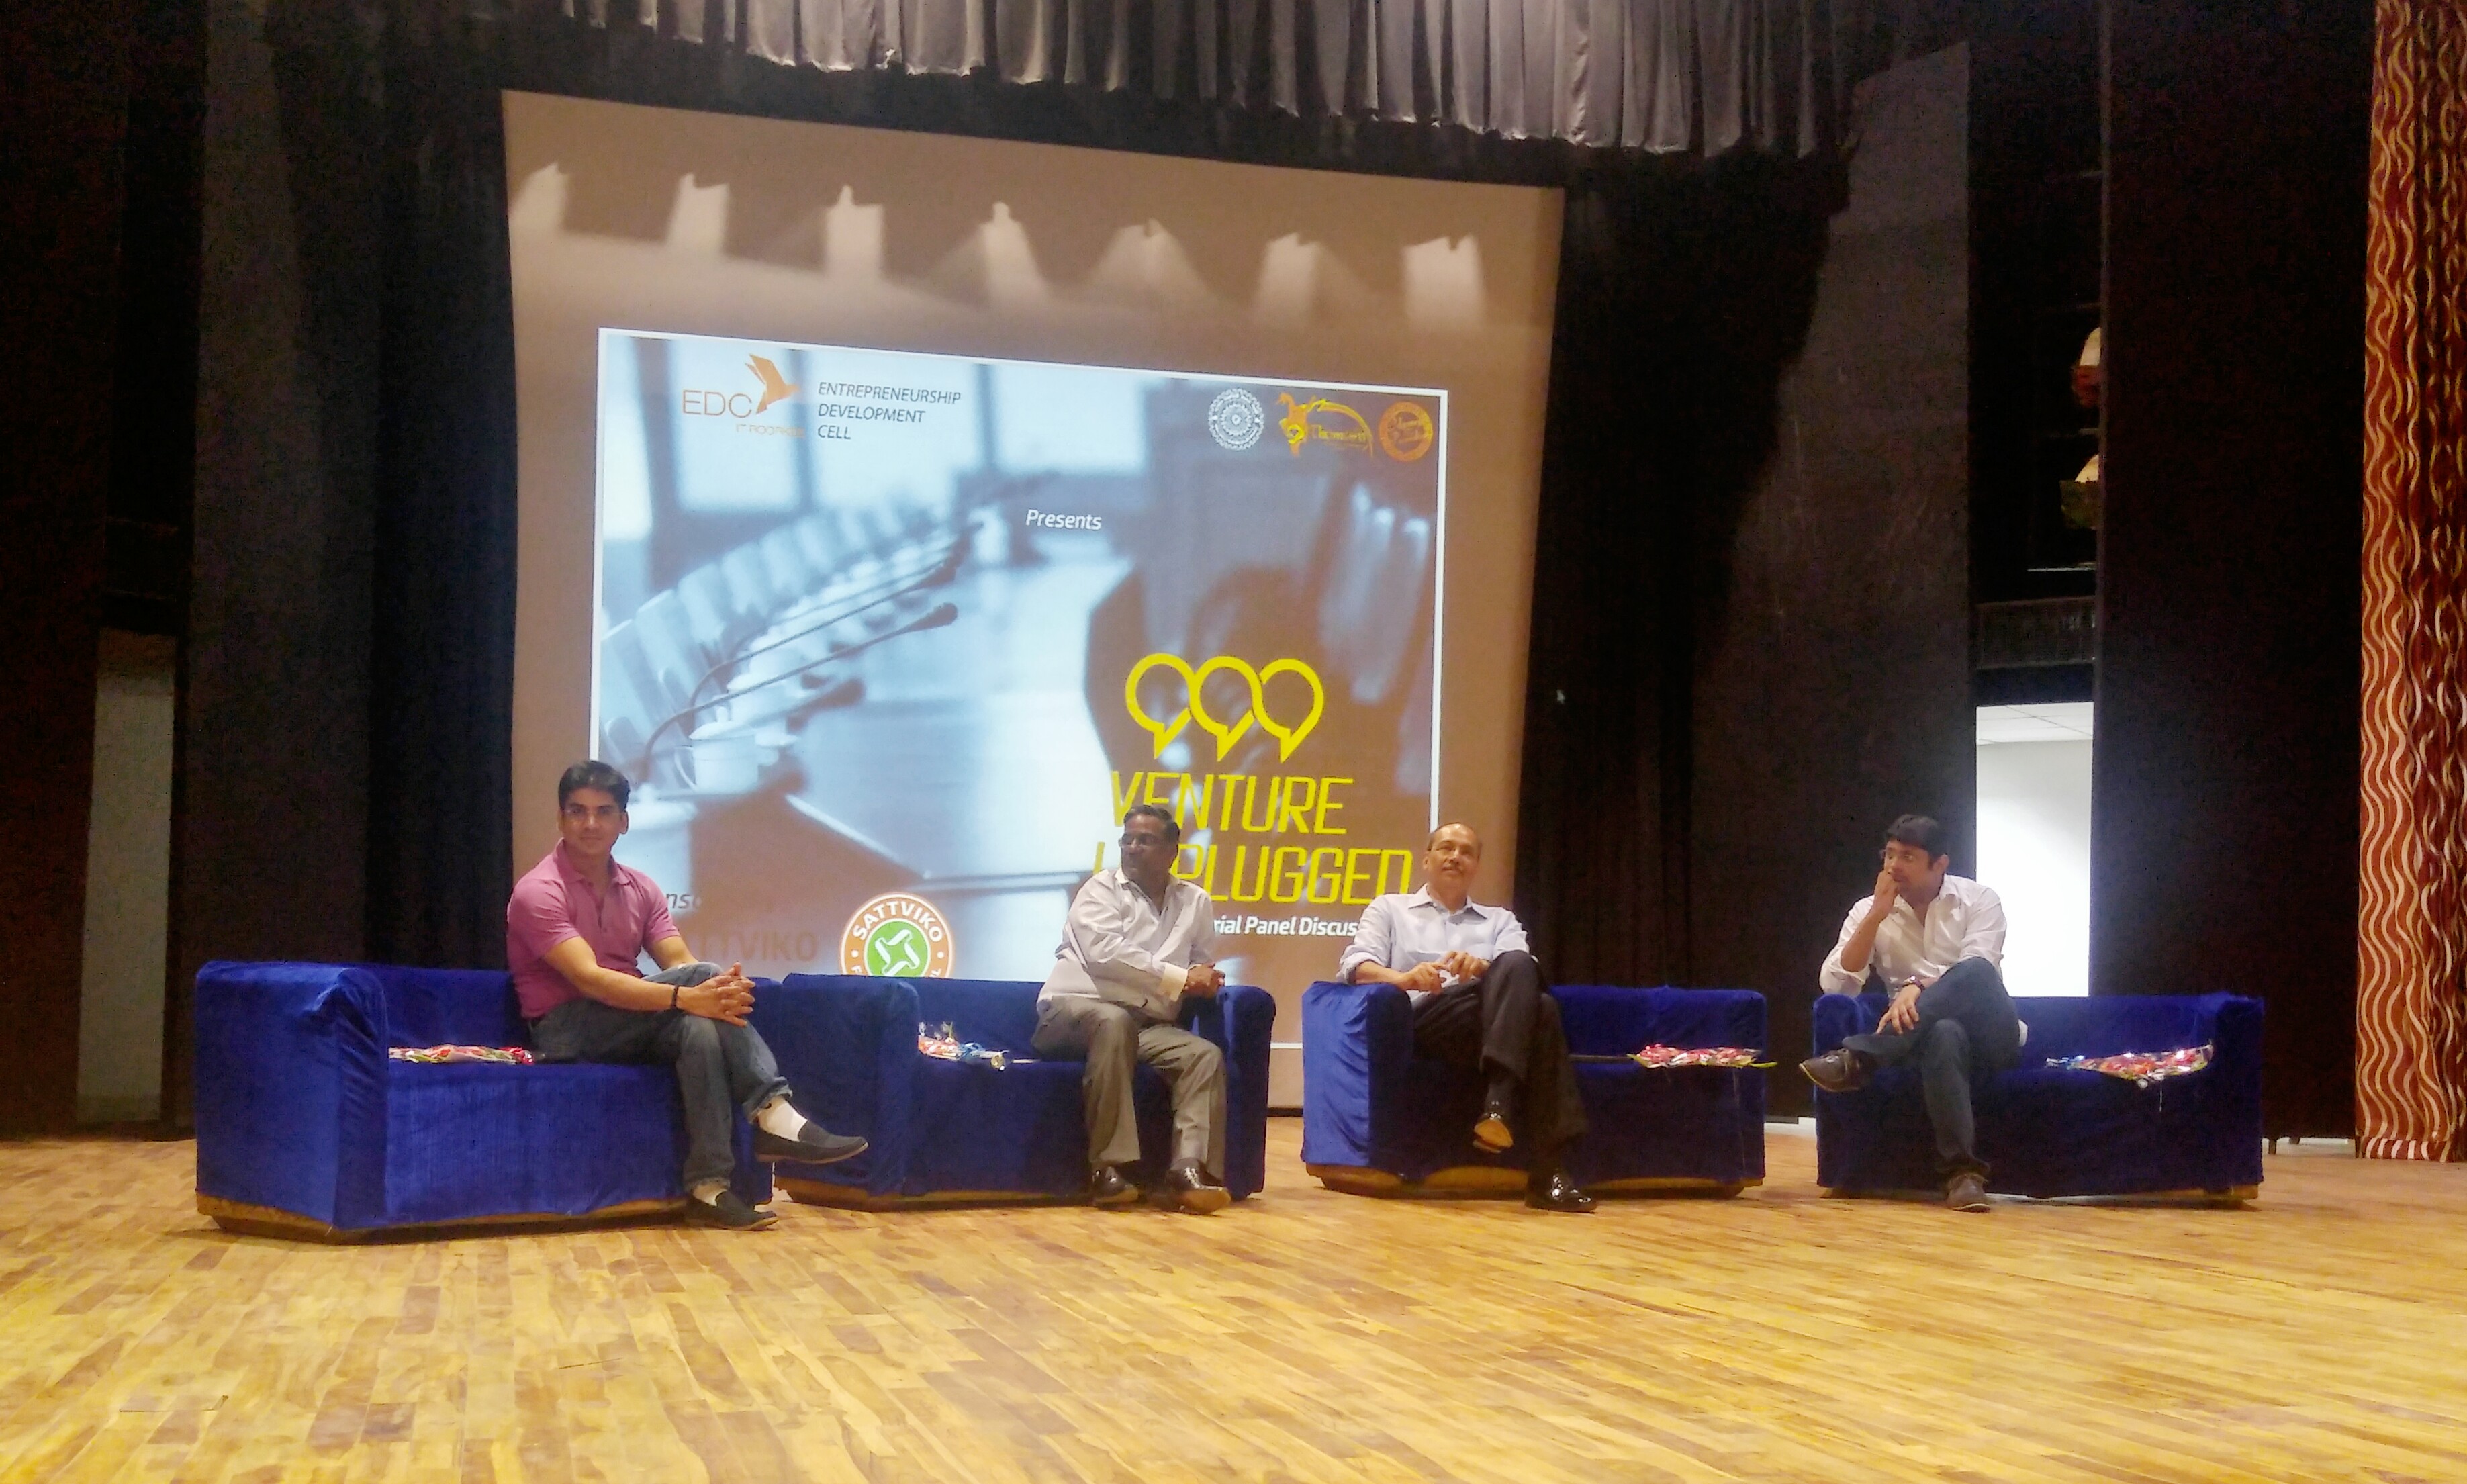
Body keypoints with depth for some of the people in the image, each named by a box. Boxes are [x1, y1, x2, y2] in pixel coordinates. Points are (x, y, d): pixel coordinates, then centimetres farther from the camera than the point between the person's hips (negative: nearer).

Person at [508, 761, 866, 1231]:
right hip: (565, 1029, -6)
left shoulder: (640, 889, 10)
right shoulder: (538, 891, -12)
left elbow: (680, 962, -3)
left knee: (701, 1027, -30)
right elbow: (589, 979, -26)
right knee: (702, 975, -27)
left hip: (629, 1027, 6)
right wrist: (687, 996, -37)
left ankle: (710, 1187, -35)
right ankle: (774, 1115, -31)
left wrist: (720, 989, -28)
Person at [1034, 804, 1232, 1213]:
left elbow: (1204, 972, 20)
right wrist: (1179, 978, -17)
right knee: (1114, 1021, -37)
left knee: (1205, 1055, -21)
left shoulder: (1196, 903, 14)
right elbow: (1106, 953, -16)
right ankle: (1108, 1167, -37)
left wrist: (1205, 982, -8)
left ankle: (1189, 1169, -32)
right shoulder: (1101, 889, 1)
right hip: (1075, 1008, -5)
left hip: (1146, 1025, 5)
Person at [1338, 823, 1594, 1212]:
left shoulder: (1500, 921, 31)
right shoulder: (1389, 909, 26)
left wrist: (1486, 969, -17)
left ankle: (1500, 1104, -48)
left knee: (1527, 986, -35)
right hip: (1424, 1019, -3)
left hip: (1494, 1026, 3)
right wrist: (1405, 978, -17)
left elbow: (1522, 971, 9)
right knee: (1539, 1012, -33)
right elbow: (1354, 966, 6)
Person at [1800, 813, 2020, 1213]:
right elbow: (1836, 984, -7)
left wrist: (1919, 988, -33)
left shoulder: (1978, 901, 1)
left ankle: (1856, 1061, -38)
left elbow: (1978, 973, -15)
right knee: (1944, 1034, -40)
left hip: (1991, 1037, 0)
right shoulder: (1869, 911, 7)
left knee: (1974, 972, -35)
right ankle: (1962, 1169, -46)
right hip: (1930, 1036, 0)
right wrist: (1878, 914, -12)